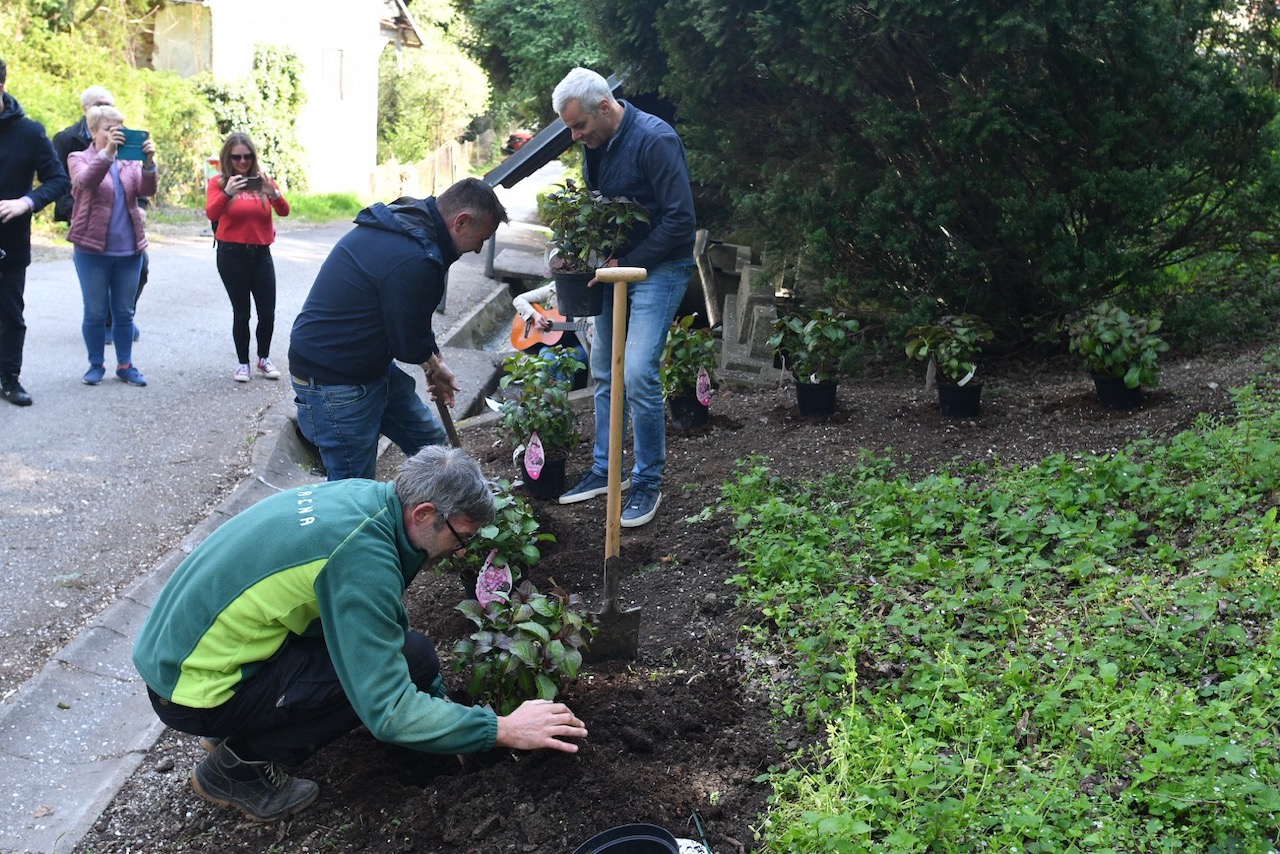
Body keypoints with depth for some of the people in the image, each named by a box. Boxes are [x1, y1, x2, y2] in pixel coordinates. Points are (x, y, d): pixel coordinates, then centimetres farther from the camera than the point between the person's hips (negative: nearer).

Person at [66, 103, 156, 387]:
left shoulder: (130, 161, 7)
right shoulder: (79, 159, 0)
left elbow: (146, 190, -10)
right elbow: (86, 181, -23)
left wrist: (149, 162, -28)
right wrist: (108, 151, -37)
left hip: (129, 250, 3)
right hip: (92, 250, -3)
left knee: (124, 312, 10)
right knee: (95, 313, 4)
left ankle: (125, 365, 19)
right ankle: (95, 365, 16)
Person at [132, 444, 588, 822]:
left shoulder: (362, 496, 0)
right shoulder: (363, 555, -27)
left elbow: (390, 622, 15)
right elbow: (388, 713, -26)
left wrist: (443, 698, 16)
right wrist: (503, 729, -18)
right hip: (191, 688, -9)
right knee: (409, 657, -16)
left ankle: (235, 731, 16)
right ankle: (239, 765, -2)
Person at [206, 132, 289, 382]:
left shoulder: (263, 180, 5)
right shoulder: (218, 182, -2)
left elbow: (284, 211, -7)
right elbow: (211, 214, -17)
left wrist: (273, 193, -27)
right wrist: (227, 193, -35)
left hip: (261, 253, 2)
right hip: (232, 255, -2)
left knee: (268, 311, 2)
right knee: (241, 312, 2)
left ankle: (264, 359, 22)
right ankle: (242, 362, 17)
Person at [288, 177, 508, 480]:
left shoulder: (404, 222, 3)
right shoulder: (413, 259, -31)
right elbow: (409, 343, -18)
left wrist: (434, 363, 7)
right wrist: (434, 364, 3)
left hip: (373, 365, 10)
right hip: (334, 383, -10)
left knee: (431, 443, 18)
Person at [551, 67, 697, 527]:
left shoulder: (655, 139, -20)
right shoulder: (594, 144, 6)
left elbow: (680, 218, -22)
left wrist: (627, 263, -18)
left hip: (658, 268, -8)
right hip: (615, 265, 8)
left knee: (637, 374, -15)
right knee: (604, 372, 10)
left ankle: (648, 481, 1)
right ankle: (604, 470, 23)